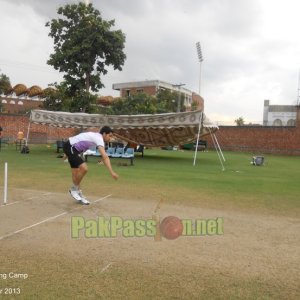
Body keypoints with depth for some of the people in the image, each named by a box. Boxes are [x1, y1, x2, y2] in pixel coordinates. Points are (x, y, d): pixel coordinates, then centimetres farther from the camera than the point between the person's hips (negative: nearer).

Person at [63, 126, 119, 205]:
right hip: (70, 147, -10)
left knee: (76, 172, 11)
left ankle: (79, 195, 19)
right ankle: (74, 189, 2)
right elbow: (105, 157, -30)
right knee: (84, 168, -18)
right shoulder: (99, 138, -21)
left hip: (71, 147, 10)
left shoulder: (96, 136, 9)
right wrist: (111, 172, -34)